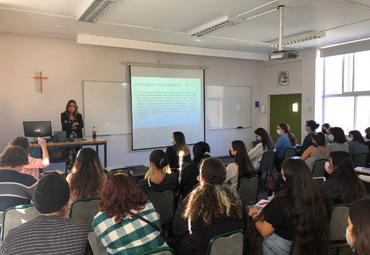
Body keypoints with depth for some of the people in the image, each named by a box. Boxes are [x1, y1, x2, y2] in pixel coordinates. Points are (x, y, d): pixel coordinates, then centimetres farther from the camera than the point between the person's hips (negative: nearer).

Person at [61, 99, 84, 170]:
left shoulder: (79, 116, 15)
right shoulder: (63, 115, 8)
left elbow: (81, 125, 1)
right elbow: (64, 125, -7)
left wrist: (70, 125, -5)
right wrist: (75, 124, -2)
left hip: (77, 138, 2)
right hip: (67, 138, -2)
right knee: (70, 155, -17)